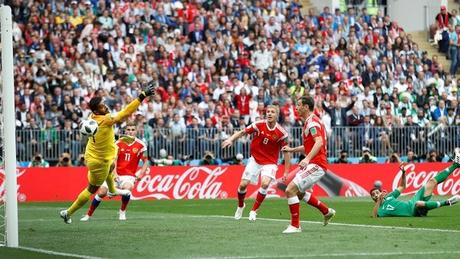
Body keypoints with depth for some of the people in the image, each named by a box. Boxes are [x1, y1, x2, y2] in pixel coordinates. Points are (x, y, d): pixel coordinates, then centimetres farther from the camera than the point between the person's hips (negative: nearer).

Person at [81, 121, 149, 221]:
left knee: (127, 188, -33)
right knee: (102, 192, -15)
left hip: (129, 176, -1)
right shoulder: (119, 143, 0)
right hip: (115, 174, 1)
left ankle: (122, 212, -6)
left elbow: (145, 162, 6)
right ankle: (88, 215, 3)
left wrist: (141, 174, -10)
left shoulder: (141, 145, 0)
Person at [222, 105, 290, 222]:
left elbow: (286, 153, -4)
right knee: (243, 184, -4)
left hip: (270, 163, -1)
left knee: (265, 183, -25)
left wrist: (286, 172, -6)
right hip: (255, 159, 2)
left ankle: (254, 211, -6)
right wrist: (230, 139, -22)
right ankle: (240, 206, 29)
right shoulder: (259, 125, -10)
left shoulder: (281, 133, -12)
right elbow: (242, 132, -4)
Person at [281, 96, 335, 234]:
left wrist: (307, 158, -39)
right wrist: (292, 149, 26)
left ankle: (295, 225, -9)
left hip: (316, 164, -11)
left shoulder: (312, 122, -14)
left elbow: (319, 142, -29)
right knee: (300, 193, 25)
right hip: (312, 164, 11)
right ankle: (327, 211, 34)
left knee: (290, 190, -15)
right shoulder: (309, 122, 18)